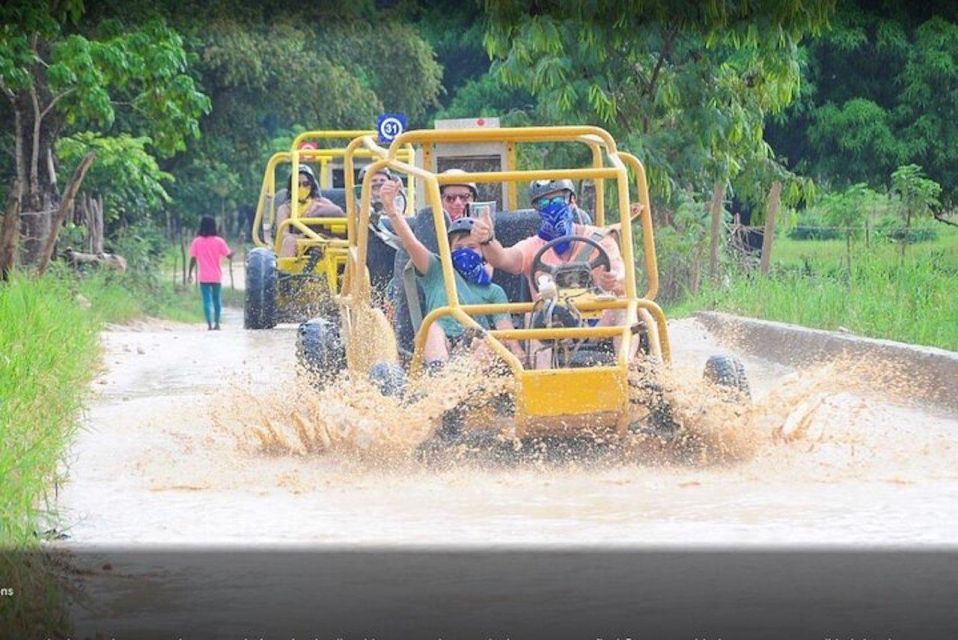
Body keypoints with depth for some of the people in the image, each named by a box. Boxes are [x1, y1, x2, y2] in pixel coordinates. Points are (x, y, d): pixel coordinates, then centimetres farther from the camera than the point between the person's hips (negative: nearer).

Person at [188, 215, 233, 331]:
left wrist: (190, 273, 5)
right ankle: (217, 323, 22)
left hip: (203, 277, -1)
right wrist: (234, 253, 17)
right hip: (216, 276, 1)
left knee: (207, 300, -2)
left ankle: (209, 324, -14)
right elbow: (229, 256, -4)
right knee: (216, 298, 17)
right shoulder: (219, 241, -5)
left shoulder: (196, 242, -4)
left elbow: (193, 259, -4)